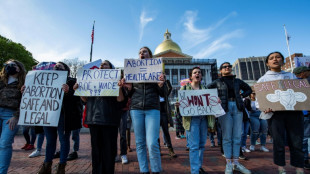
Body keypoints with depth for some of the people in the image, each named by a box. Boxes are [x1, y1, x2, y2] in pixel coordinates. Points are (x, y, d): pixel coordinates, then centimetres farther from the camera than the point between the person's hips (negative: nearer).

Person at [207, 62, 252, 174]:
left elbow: (249, 89, 26)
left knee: (237, 136, 4)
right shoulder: (217, 82, 8)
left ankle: (236, 163, 15)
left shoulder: (237, 81, 15)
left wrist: (242, 95, 9)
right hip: (224, 108, -3)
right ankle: (228, 164, 8)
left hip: (237, 107, 3)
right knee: (227, 137, -2)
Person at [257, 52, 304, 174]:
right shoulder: (263, 79, 10)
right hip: (275, 113, -2)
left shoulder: (291, 76, 19)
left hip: (294, 112, 2)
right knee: (278, 142, 1)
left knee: (297, 143, 3)